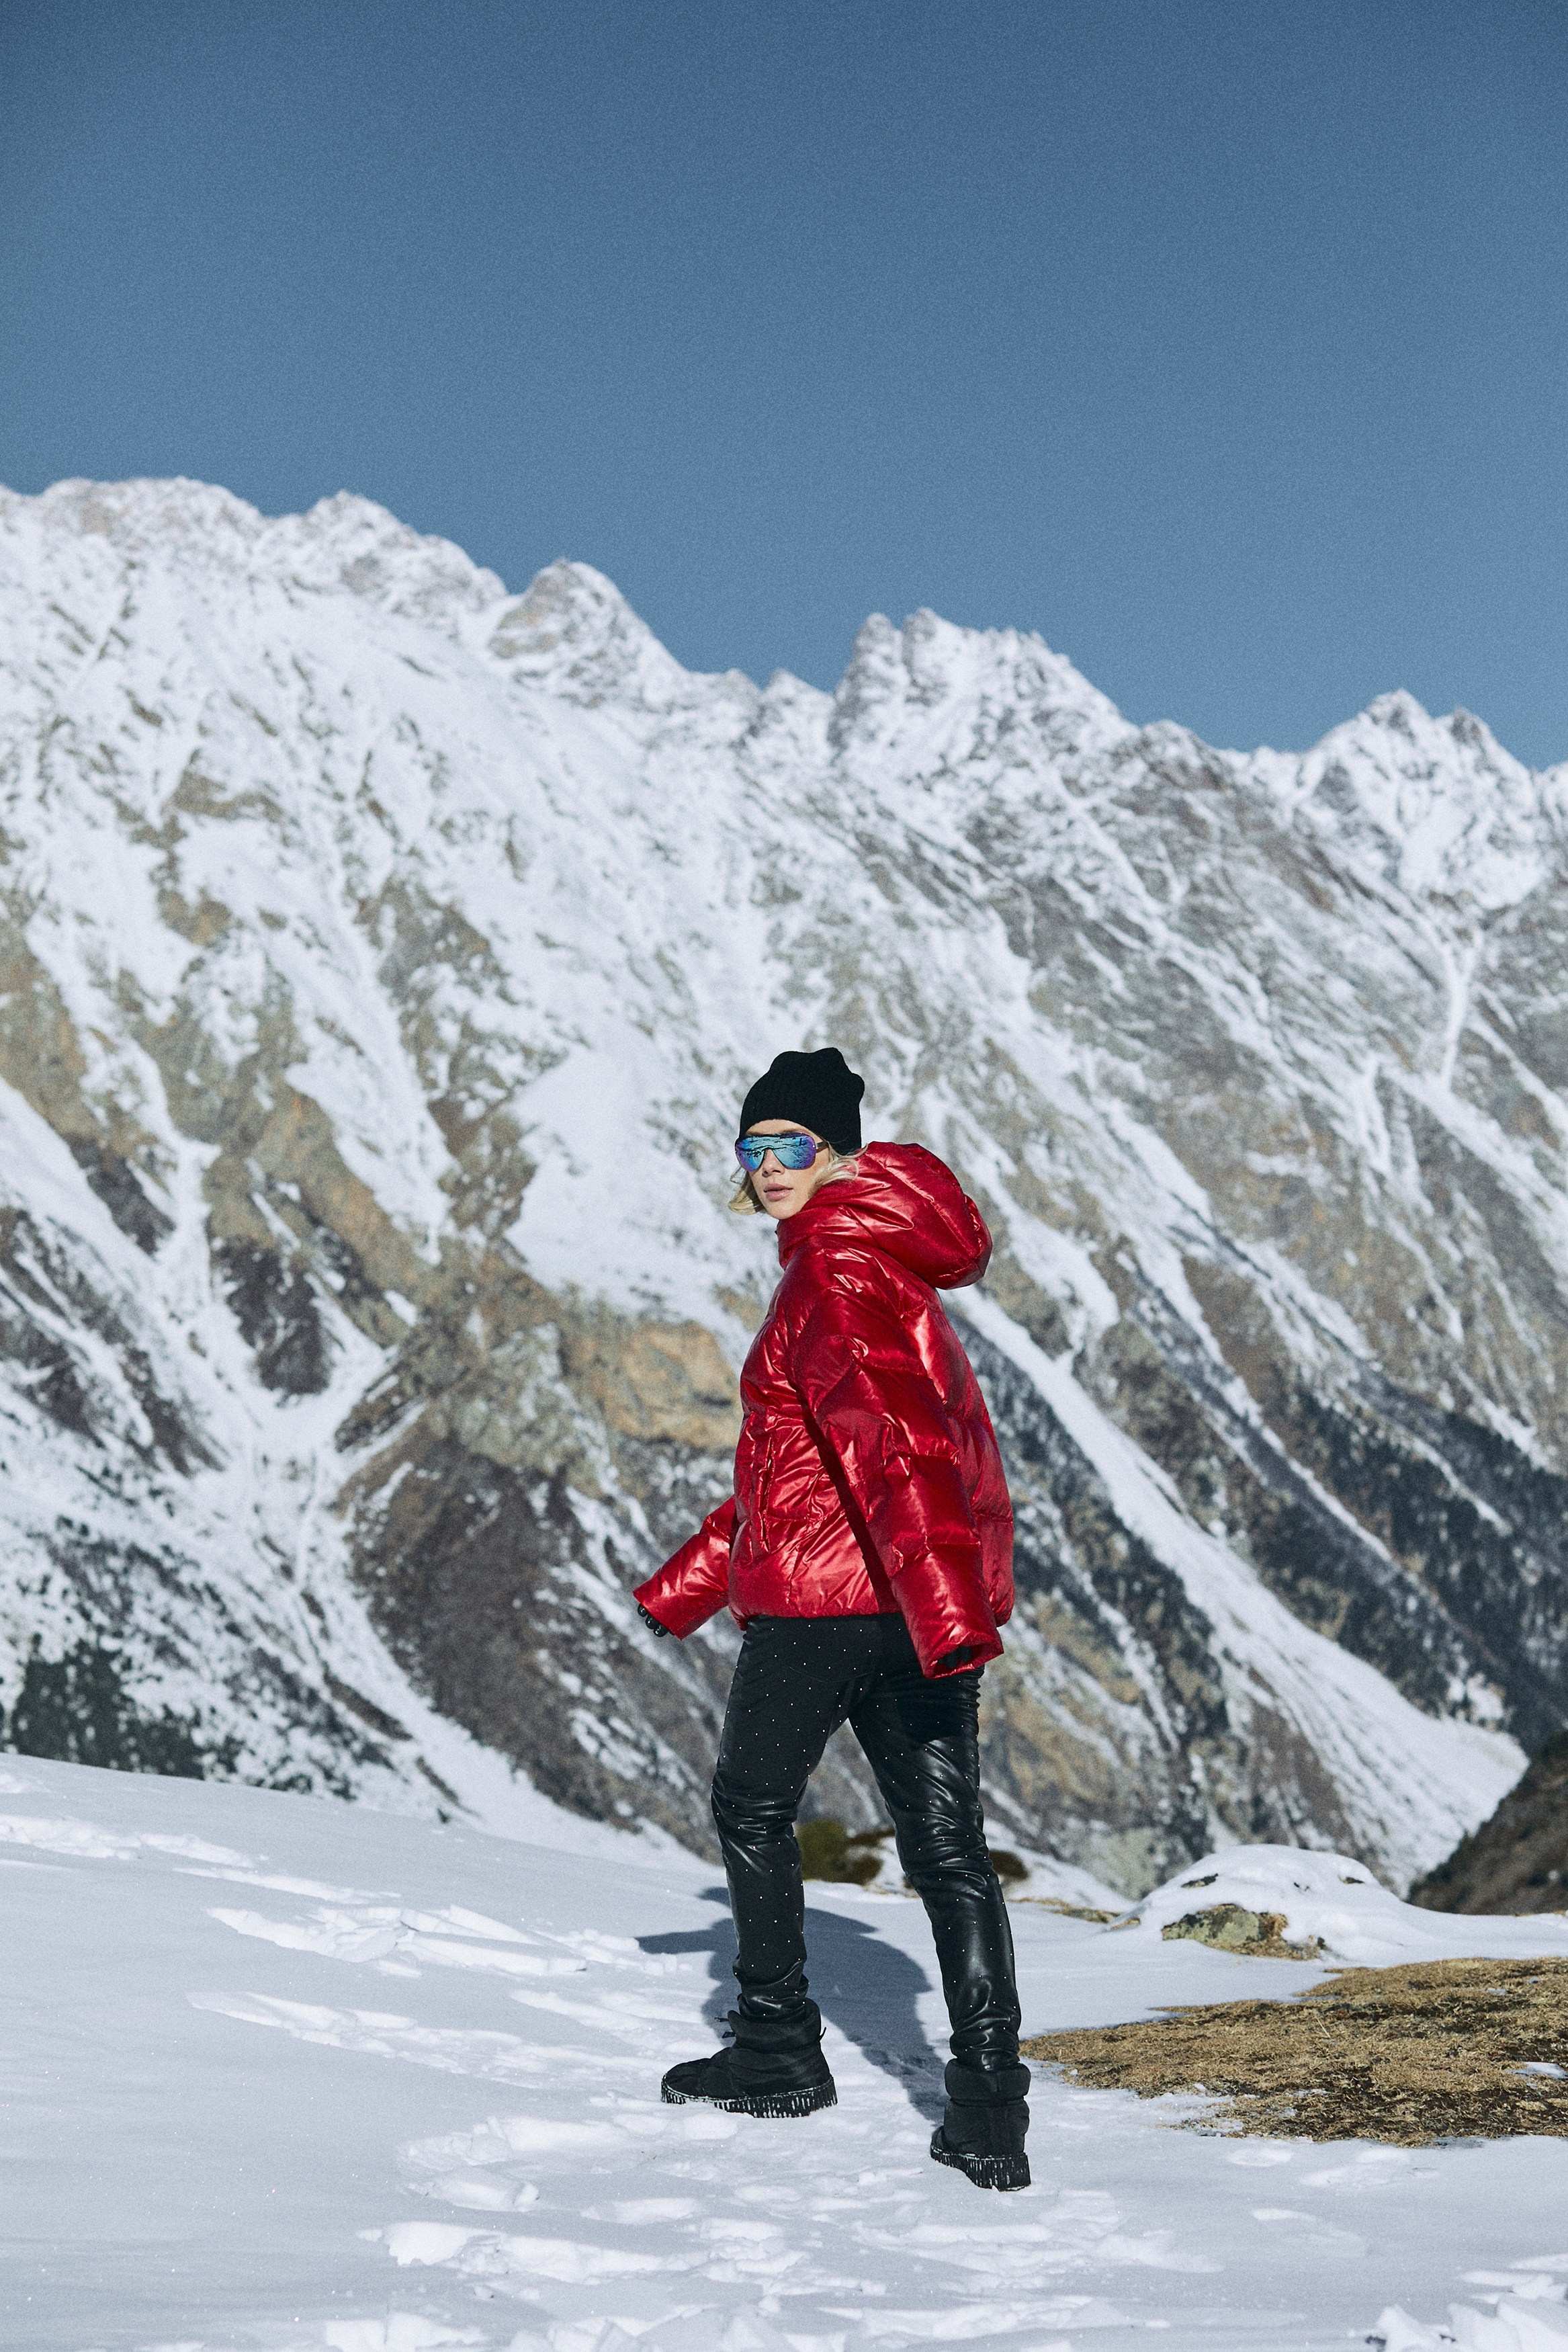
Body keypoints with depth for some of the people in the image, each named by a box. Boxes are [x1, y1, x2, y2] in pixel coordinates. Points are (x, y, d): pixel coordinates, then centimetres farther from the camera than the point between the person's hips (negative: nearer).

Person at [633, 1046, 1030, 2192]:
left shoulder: (834, 1265, -11)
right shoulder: (881, 1261, 21)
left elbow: (887, 1437, -26)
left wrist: (942, 1601, -37)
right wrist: (695, 1579, 34)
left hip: (827, 1593, -8)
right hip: (927, 1601, 8)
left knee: (753, 1808, 13)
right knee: (946, 1841, 2)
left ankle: (780, 2050, 22)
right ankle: (989, 2096, -4)